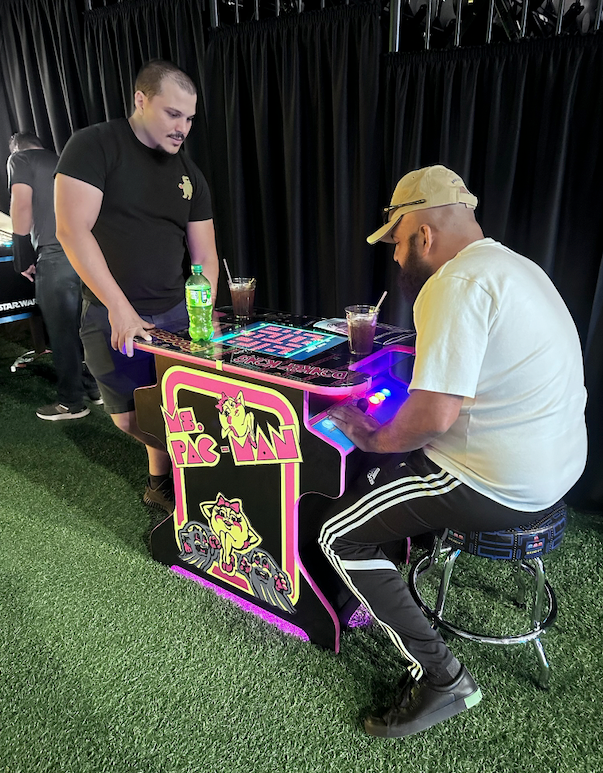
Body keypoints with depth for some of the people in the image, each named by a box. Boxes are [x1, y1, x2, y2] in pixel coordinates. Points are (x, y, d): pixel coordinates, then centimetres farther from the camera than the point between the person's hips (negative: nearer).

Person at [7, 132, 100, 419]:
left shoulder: (19, 159, 7)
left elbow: (22, 206, -7)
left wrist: (23, 255, -1)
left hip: (55, 255, -7)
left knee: (62, 331, -1)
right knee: (83, 325, 14)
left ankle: (71, 402, 7)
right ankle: (95, 387, 22)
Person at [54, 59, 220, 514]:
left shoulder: (189, 175, 12)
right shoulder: (95, 146, -4)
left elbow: (204, 254, 10)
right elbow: (72, 230, -13)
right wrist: (120, 308, -19)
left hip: (177, 312, 4)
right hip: (114, 316, -4)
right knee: (132, 418, -5)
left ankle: (162, 481, 27)